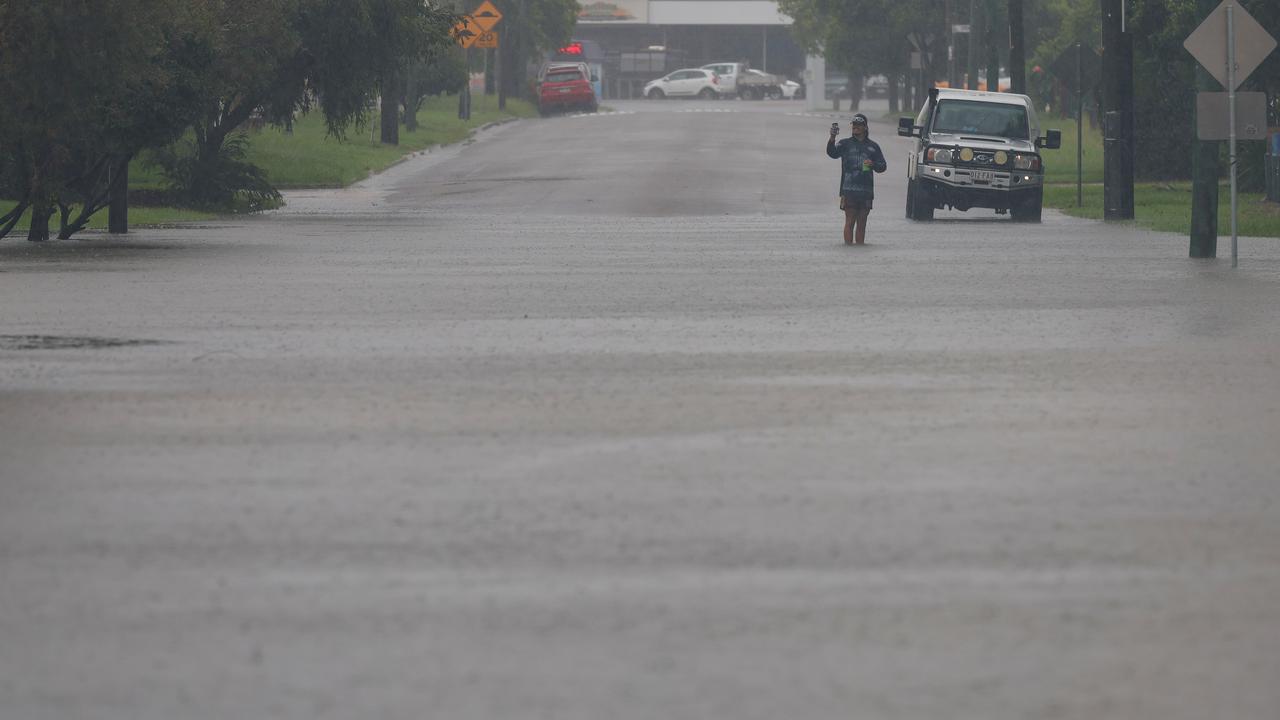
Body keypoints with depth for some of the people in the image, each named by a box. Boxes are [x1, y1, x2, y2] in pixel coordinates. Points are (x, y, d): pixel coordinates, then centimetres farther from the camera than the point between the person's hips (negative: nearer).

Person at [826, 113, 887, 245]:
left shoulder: (872, 146, 15)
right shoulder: (846, 144, 8)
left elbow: (883, 166, 16)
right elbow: (832, 153, -10)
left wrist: (873, 164, -7)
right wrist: (832, 138, -29)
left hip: (866, 191, 3)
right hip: (849, 189, -3)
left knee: (862, 223, 6)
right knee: (850, 222, -7)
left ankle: (860, 244, 9)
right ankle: (848, 244, -8)